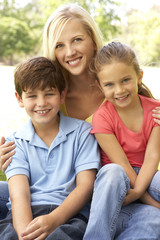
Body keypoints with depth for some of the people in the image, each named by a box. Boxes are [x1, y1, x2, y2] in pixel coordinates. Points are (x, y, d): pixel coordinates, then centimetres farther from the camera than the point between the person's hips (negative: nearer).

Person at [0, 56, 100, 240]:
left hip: (68, 214, -2)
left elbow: (86, 185, 0)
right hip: (27, 214, 2)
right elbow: (19, 194, -2)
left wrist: (54, 219, -18)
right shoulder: (15, 142, 12)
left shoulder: (82, 132, 10)